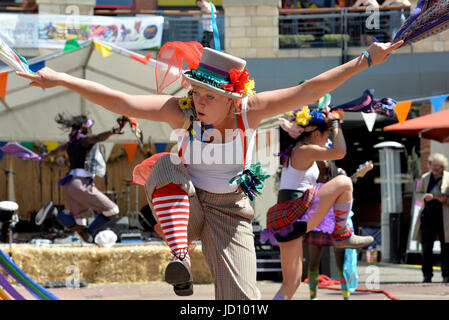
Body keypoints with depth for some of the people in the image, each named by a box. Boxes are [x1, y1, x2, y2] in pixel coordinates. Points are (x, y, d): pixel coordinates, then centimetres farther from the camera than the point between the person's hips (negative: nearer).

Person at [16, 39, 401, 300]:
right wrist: (60, 80, -39)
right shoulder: (182, 110, -22)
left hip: (228, 210, 1)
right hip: (183, 203, 0)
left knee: (241, 298, -9)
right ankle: (179, 255, -38)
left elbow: (309, 90, -23)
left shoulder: (250, 110, -19)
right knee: (165, 168, -34)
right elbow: (123, 102, -30)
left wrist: (365, 60, -28)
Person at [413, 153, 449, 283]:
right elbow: (418, 194, 14)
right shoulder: (425, 178, 14)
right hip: (428, 216, 2)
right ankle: (427, 275, 3)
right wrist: (425, 197, -8)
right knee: (426, 247, -2)